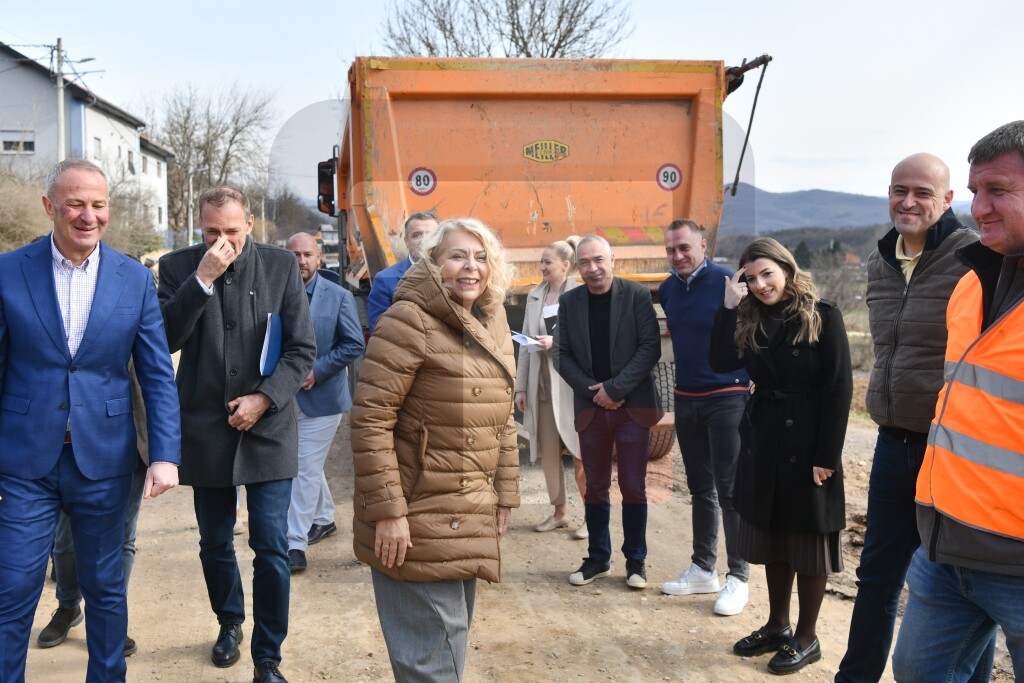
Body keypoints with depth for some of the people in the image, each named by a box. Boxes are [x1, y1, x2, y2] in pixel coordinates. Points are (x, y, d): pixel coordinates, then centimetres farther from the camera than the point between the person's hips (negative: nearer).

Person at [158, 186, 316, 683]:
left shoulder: (281, 266, -1)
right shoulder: (178, 266, 0)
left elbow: (303, 349, -1)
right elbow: (166, 339, -11)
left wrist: (264, 398, -12)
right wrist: (202, 278, -19)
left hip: (268, 428, -1)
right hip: (206, 431, 2)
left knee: (272, 549, -2)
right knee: (215, 544, 16)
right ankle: (230, 622, 42)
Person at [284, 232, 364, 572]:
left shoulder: (339, 296, -5)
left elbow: (354, 344, -8)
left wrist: (316, 371, -15)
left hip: (321, 396, -4)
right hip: (286, 397, 4)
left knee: (305, 470, -5)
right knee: (309, 466, 19)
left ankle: (295, 543, 1)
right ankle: (324, 518, 39)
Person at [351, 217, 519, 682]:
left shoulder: (493, 325, 10)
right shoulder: (409, 321, -15)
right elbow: (370, 420, -18)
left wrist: (505, 495, 13)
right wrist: (386, 512, -20)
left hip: (470, 518, 8)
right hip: (417, 515, -8)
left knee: (450, 639, 19)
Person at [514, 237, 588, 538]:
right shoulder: (535, 295, 9)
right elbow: (525, 344, 11)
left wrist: (557, 342, -20)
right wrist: (521, 387, 9)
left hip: (573, 386, -5)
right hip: (542, 386, 5)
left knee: (581, 455, 2)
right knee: (549, 453, 11)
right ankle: (559, 513, 25)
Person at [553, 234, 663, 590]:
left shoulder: (636, 295, -4)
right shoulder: (569, 302, 4)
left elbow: (650, 348, -9)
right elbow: (562, 356, 4)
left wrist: (615, 388, -15)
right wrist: (593, 390, -9)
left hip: (633, 406, -3)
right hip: (590, 407, 3)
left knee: (633, 487, 3)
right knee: (595, 487, 10)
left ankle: (636, 560, 17)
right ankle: (598, 558, 22)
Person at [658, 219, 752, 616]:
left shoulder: (728, 282, -12)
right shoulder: (667, 289, 7)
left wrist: (751, 382, -13)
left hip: (727, 397, -6)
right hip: (685, 399, 6)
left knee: (729, 489, -2)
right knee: (700, 488, 14)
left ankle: (738, 578, 9)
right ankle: (703, 569, 25)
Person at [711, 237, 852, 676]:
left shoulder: (822, 316, -9)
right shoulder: (751, 322, 7)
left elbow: (839, 389, -12)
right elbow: (721, 363, -7)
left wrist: (827, 455, -16)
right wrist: (729, 307, -11)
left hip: (807, 442, -6)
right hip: (762, 441, 6)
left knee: (808, 540, 5)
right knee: (771, 537, 14)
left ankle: (806, 637, 18)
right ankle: (777, 625, 29)